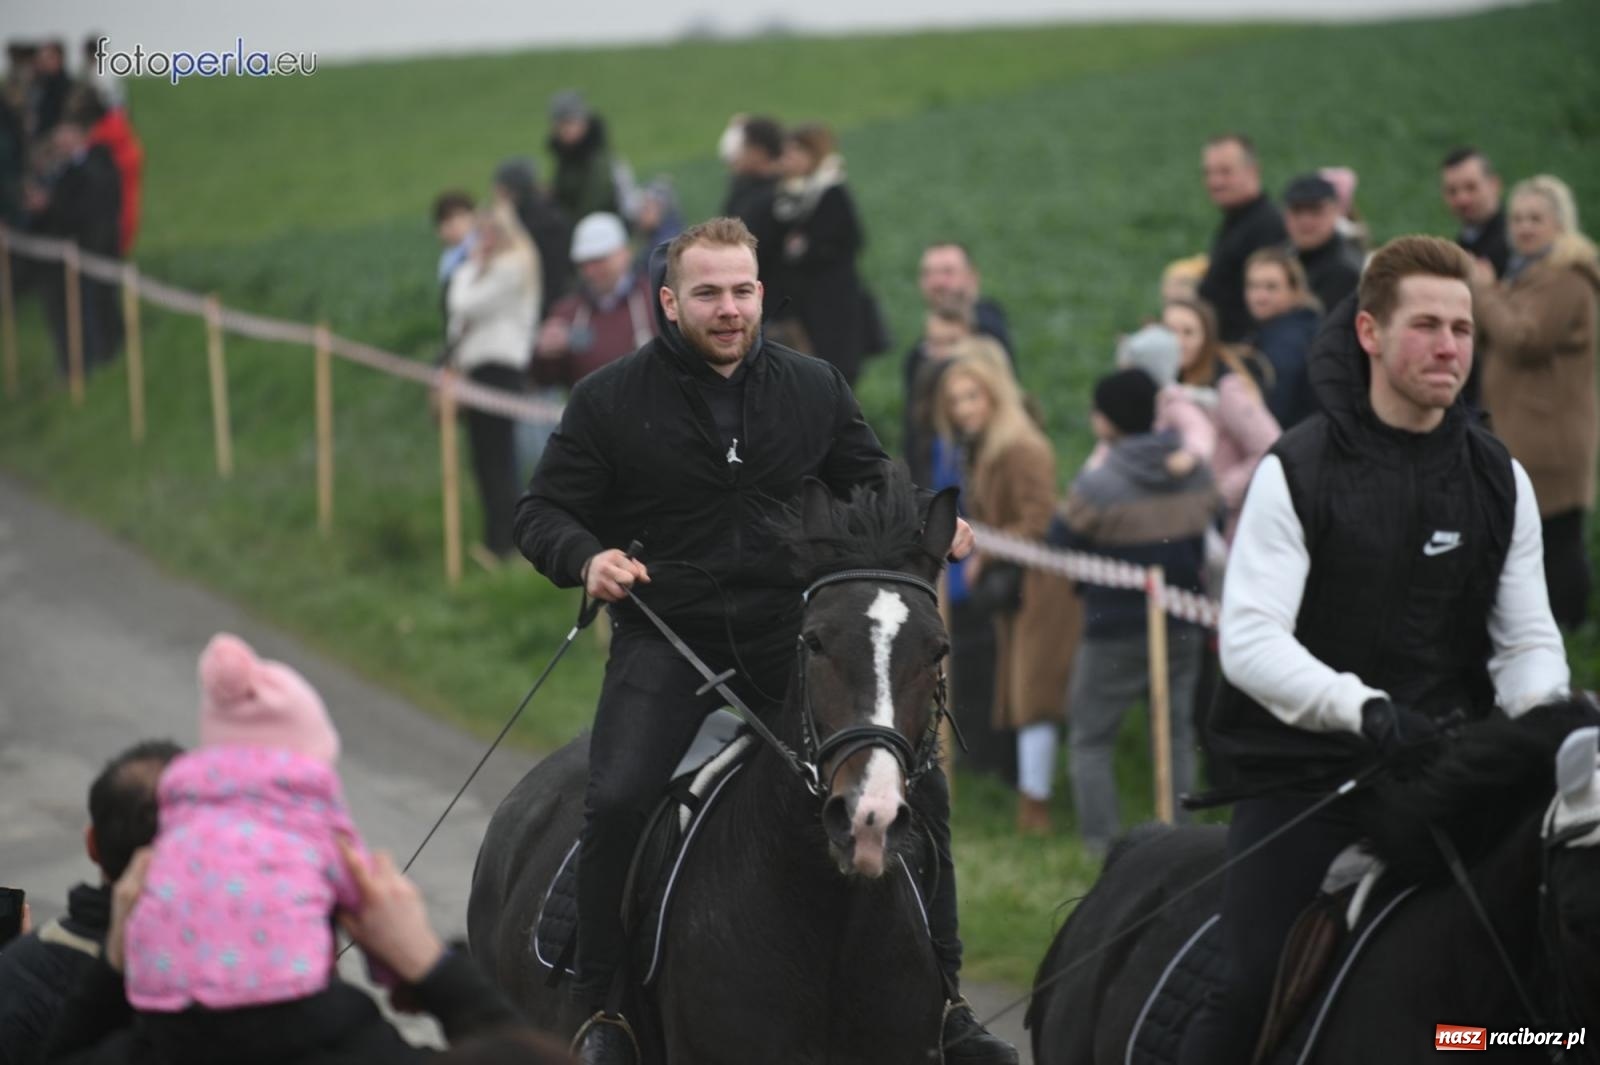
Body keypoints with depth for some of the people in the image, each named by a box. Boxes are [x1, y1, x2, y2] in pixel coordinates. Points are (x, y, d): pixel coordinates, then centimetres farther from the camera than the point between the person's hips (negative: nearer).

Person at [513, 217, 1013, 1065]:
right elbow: (543, 513, 3)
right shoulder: (609, 400, 0)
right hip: (666, 638, -3)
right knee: (616, 801, -25)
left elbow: (871, 488, 19)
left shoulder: (815, 389, 8)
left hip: (791, 637, 3)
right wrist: (586, 558, -18)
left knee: (918, 786, -4)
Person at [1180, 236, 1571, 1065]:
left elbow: (1527, 639, 9)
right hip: (1301, 771, -4)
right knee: (1248, 985, -14)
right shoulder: (1298, 470, -5)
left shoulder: (1499, 480, 9)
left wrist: (1539, 709, -15)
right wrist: (1363, 708, -28)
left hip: (1442, 770, 4)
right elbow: (1249, 641, -13)